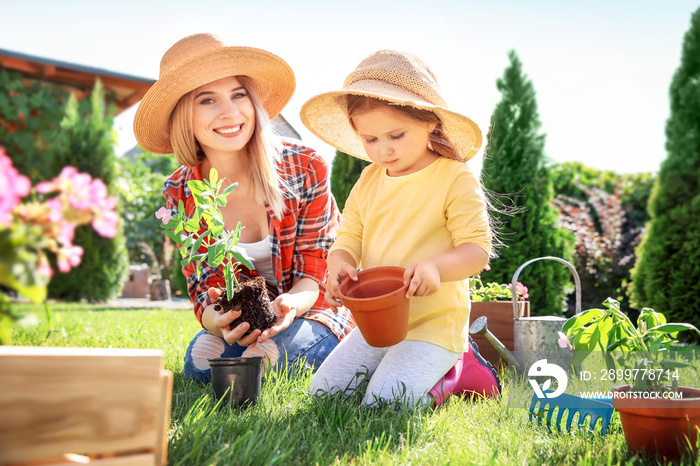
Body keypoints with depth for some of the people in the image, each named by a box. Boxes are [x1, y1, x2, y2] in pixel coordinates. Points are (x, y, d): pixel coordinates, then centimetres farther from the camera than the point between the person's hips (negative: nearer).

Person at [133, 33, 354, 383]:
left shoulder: (305, 169, -20)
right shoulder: (179, 194, -12)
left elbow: (314, 276, -15)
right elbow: (204, 288, -9)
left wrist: (288, 305, -38)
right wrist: (216, 320, -34)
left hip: (310, 309, -2)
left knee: (289, 349, -30)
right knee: (200, 365, -22)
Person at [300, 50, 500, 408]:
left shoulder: (455, 179, -11)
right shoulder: (368, 182, 6)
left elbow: (477, 249, -14)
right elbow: (348, 240, 8)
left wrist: (436, 267, -36)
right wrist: (339, 264, -17)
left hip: (434, 323, -6)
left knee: (383, 404, -20)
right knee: (324, 390, 3)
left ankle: (458, 371, 7)